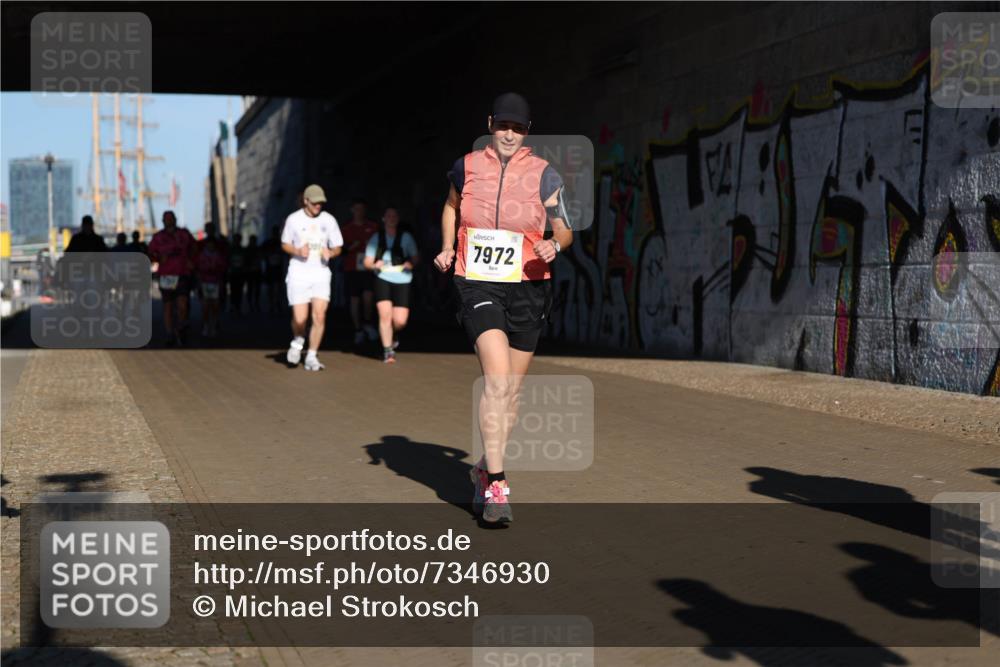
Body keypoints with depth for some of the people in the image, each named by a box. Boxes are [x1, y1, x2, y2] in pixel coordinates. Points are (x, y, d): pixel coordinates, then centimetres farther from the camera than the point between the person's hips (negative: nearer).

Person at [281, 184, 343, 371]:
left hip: (321, 273, 1)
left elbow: (337, 248, 10)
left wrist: (330, 253, -14)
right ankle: (298, 342, 25)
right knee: (300, 319, -8)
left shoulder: (329, 220, 3)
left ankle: (311, 357, 1)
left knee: (320, 316, -10)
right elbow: (285, 244, 10)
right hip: (298, 274, -1)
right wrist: (298, 251, -11)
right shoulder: (293, 219, 0)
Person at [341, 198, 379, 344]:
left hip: (368, 268, -1)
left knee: (368, 295, -16)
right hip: (351, 268, 1)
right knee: (354, 299, 1)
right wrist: (350, 248, -10)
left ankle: (367, 323, 8)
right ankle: (358, 330, 9)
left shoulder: (373, 227, 8)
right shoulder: (346, 229, 8)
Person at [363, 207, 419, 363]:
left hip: (402, 280, 0)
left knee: (400, 321, -6)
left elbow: (414, 257, 11)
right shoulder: (376, 238, 8)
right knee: (385, 314, -14)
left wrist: (410, 263, -12)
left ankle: (393, 335, 30)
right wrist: (374, 265, -13)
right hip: (382, 279, 0)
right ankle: (388, 350, -1)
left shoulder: (406, 237, 6)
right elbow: (367, 262, 10)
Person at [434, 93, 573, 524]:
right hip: (478, 285, -1)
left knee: (511, 390, 8)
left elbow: (565, 231, 5)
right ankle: (496, 484, -20)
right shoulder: (467, 168, 4)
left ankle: (486, 470, 28)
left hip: (527, 287, 1)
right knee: (497, 378, -20)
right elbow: (451, 207, 25)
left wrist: (554, 245, -17)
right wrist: (447, 249, 11)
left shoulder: (544, 175, -1)